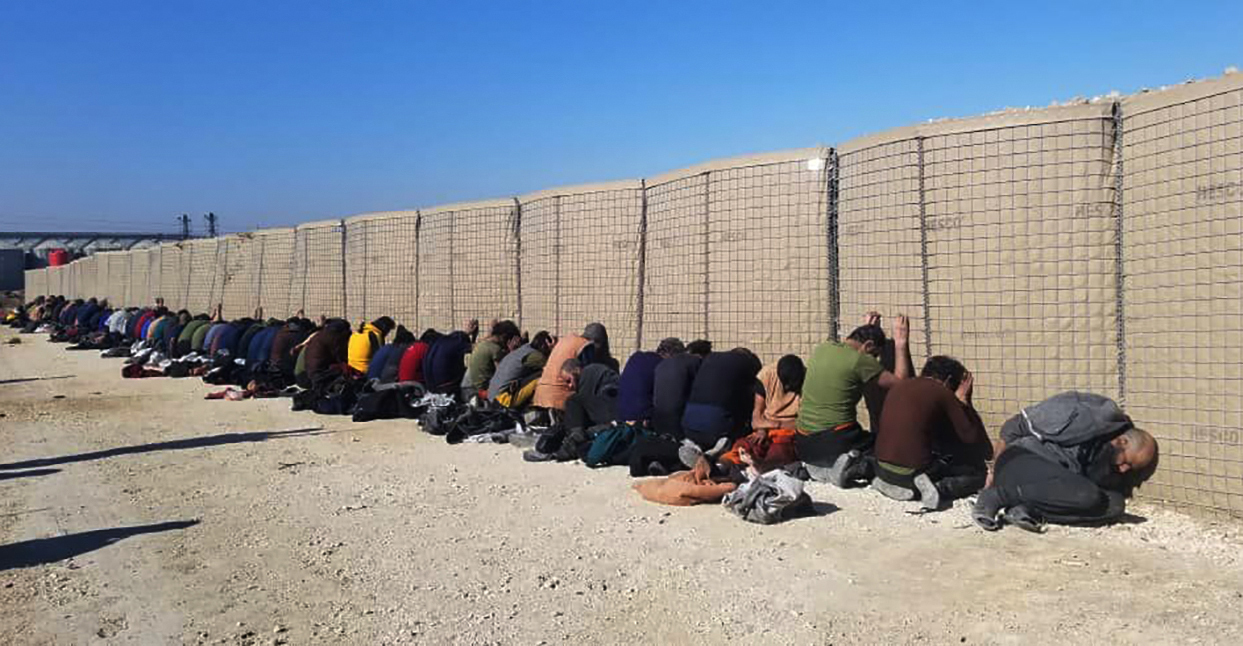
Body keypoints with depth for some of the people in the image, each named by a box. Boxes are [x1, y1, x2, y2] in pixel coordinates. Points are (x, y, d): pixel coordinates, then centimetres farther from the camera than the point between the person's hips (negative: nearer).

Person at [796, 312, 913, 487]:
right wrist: (901, 343, 4)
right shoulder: (860, 360, -12)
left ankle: (820, 467, 4)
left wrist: (867, 329, 38)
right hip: (836, 443, -7)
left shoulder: (821, 348, 10)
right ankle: (854, 467, -16)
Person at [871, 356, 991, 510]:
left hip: (882, 469, 7)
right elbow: (971, 437, -2)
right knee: (979, 473, 11)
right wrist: (963, 401, 10)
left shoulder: (898, 387, 12)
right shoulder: (942, 392, -5)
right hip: (913, 472, -7)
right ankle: (941, 488, -13)